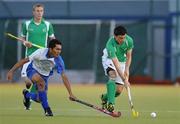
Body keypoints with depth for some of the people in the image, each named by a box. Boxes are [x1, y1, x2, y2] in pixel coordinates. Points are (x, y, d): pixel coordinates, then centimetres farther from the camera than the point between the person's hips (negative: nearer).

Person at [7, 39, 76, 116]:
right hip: (33, 70, -4)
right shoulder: (40, 52, -30)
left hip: (44, 75, 4)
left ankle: (27, 94, 35)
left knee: (39, 99, -2)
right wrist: (11, 71, -22)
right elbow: (24, 61, -21)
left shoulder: (58, 60, -25)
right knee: (41, 81, -37)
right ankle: (47, 109, -28)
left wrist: (70, 94, -30)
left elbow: (64, 77, -24)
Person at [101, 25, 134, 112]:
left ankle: (105, 97, 28)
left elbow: (129, 57, -4)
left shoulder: (129, 41, -21)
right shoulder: (110, 45, -35)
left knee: (119, 90, -5)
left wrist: (127, 69, -20)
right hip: (109, 60, -4)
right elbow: (116, 64, -39)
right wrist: (124, 79, -44)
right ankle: (110, 103, -38)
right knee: (113, 75, -38)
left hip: (122, 61, 4)